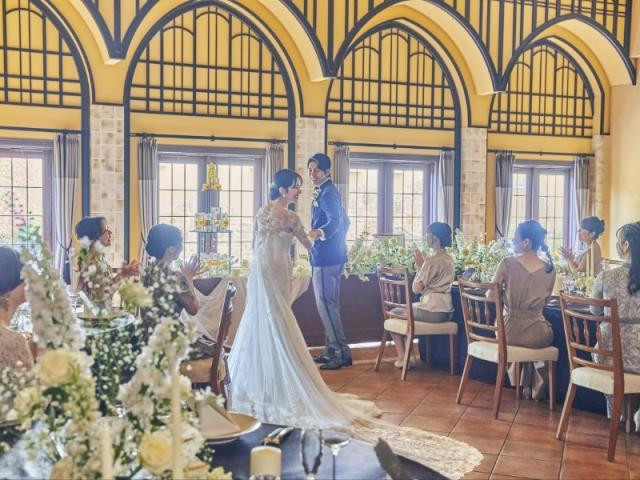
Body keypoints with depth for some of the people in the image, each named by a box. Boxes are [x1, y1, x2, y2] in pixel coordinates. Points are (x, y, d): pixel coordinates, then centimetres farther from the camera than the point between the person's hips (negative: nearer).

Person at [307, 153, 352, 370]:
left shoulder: (327, 193, -12)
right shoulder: (325, 191, 20)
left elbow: (335, 221, -28)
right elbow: (343, 221, 28)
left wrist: (319, 232, -46)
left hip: (326, 257, -11)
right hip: (327, 256, 11)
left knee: (326, 304, -10)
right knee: (328, 304, 14)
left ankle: (342, 352, -8)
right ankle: (332, 350, 20)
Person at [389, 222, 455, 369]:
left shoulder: (432, 261, -17)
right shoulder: (450, 260, 10)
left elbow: (416, 288, -14)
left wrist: (419, 266, -4)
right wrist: (422, 265, 12)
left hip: (431, 311, -9)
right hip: (446, 311, 9)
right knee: (407, 309, 29)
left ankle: (402, 357, 8)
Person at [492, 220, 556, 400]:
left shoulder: (507, 264, -10)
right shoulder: (550, 270, -3)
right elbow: (544, 301, 9)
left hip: (508, 333, -1)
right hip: (537, 336, 1)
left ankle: (526, 386, 35)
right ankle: (535, 384, 35)